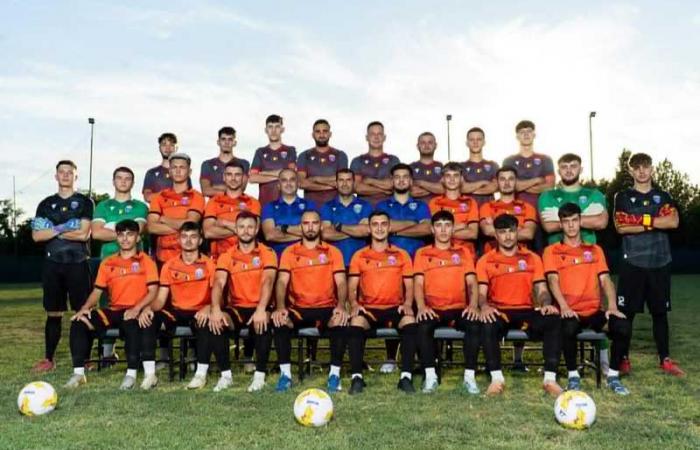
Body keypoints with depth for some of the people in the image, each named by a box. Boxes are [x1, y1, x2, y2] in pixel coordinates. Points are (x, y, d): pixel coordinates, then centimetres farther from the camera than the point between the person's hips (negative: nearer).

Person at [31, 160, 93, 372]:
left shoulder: (84, 202, 4)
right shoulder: (46, 204, 13)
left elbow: (84, 234, -9)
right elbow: (36, 236, 3)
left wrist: (52, 231, -5)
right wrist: (63, 228, -9)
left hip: (77, 264, -3)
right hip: (52, 264, 3)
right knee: (53, 313, 7)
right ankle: (48, 359, 13)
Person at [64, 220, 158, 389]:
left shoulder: (146, 261, 4)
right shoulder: (107, 263, 16)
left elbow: (153, 291, -5)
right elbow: (97, 291, 13)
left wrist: (137, 308, -21)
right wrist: (86, 307, -7)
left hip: (135, 311, -5)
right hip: (113, 310, 5)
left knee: (131, 324, -39)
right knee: (79, 322, -17)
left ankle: (131, 373, -28)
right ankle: (78, 372, -12)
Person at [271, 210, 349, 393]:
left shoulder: (333, 252, 8)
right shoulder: (289, 252, 8)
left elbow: (341, 282, -2)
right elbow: (282, 281, -3)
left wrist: (341, 306, -22)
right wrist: (280, 307, -22)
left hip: (326, 308, 0)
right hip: (298, 308, 1)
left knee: (340, 321, -32)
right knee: (280, 321, -30)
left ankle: (335, 374, -19)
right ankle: (285, 373, -18)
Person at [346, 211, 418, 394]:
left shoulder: (402, 255, 12)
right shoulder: (359, 256, 11)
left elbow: (409, 285, 8)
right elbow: (352, 287, 6)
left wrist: (407, 303, -12)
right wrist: (354, 304, -14)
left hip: (395, 308, 0)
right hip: (368, 309, 0)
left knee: (410, 321, -32)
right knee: (356, 322, -33)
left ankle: (406, 377, -25)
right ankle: (357, 377, -25)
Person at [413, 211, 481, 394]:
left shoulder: (463, 252, 14)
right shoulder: (422, 253, 12)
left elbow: (471, 283, 5)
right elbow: (418, 283, 1)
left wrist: (473, 305, -15)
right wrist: (422, 306, -19)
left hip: (459, 309, 1)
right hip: (433, 310, -1)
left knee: (475, 324, -30)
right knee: (423, 325, -33)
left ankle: (469, 376, -21)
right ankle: (430, 375, -22)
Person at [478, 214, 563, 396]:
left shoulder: (532, 258, 14)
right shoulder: (485, 261, 8)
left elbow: (541, 290, 7)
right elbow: (481, 292, -1)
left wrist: (546, 304, -16)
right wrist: (484, 306, -25)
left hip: (526, 311, 2)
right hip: (499, 312, -2)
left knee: (554, 320, -28)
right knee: (486, 324, -37)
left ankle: (550, 378, -25)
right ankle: (497, 378, -27)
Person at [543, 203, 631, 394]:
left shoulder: (595, 250, 17)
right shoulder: (552, 251, 8)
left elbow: (605, 280, 6)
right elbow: (553, 280, -7)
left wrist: (612, 306, -12)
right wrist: (564, 306, -24)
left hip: (594, 311, 3)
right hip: (570, 312, -3)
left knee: (623, 326, -26)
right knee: (568, 328, -37)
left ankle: (613, 375, -4)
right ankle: (573, 375, -12)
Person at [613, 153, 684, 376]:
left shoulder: (663, 196, 12)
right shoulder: (623, 197, 6)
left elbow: (674, 222, -5)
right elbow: (620, 227, -8)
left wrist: (642, 220, -10)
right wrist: (655, 222, -9)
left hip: (659, 262, 2)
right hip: (632, 262, -2)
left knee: (660, 311, 8)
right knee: (626, 311, -1)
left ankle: (665, 359, 15)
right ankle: (623, 358, 8)